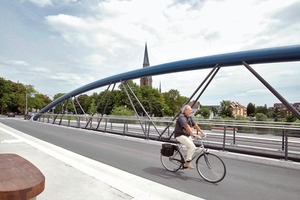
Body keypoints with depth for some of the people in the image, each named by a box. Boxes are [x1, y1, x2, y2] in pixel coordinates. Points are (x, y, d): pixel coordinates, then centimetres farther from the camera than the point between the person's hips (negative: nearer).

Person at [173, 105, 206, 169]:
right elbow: (187, 127, -32)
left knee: (193, 147, 4)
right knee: (192, 147, -19)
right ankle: (187, 162, -7)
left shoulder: (189, 117, 10)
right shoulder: (181, 117, -20)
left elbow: (195, 125, 6)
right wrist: (194, 135, -39)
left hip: (186, 135, 9)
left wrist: (201, 132, -3)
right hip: (180, 135, -9)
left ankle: (185, 161, 19)